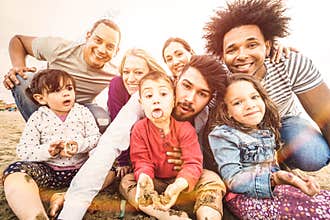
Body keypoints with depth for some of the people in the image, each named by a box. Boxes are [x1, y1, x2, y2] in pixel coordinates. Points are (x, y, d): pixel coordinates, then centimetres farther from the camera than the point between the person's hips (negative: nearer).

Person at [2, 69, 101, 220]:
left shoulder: (83, 112, 2)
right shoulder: (37, 118, 1)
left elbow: (95, 137, -3)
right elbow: (23, 151, -5)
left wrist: (79, 146, -22)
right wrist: (48, 151, -23)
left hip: (80, 169, 1)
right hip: (49, 171, 0)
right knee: (15, 172, -26)